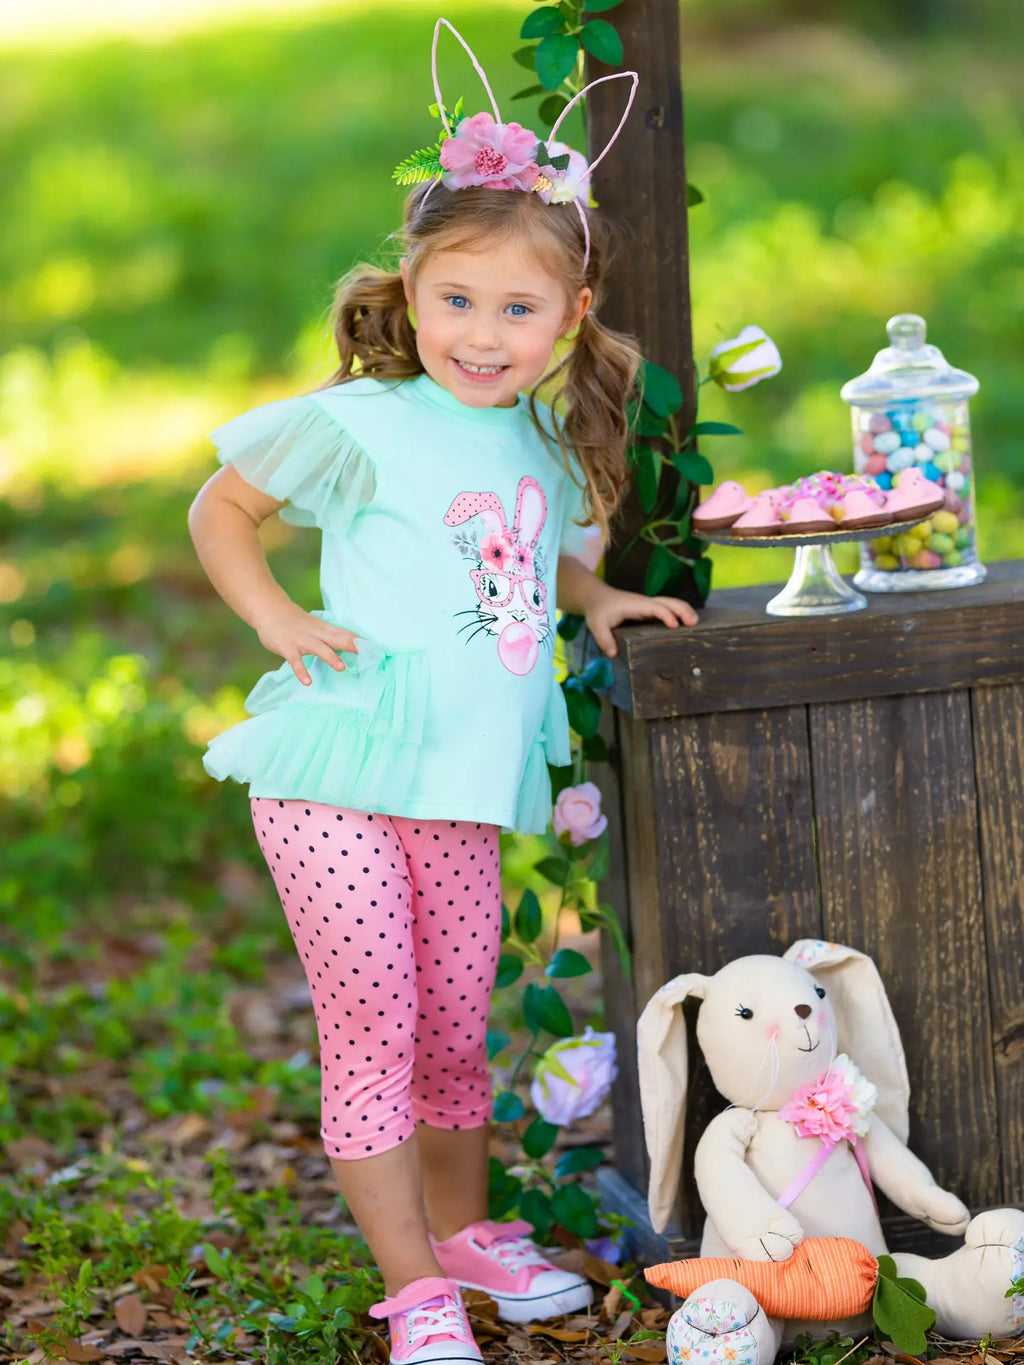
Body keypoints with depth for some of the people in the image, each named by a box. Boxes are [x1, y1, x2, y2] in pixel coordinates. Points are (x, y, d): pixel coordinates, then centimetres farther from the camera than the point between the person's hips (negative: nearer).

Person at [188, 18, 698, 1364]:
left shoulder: (547, 445, 10)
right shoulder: (360, 424, -8)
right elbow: (220, 509, 4)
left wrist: (597, 598, 16)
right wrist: (282, 620, -7)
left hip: (463, 795, 6)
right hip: (336, 782, -6)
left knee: (455, 1028, 16)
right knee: (372, 1025, -3)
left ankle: (464, 1229, 38)